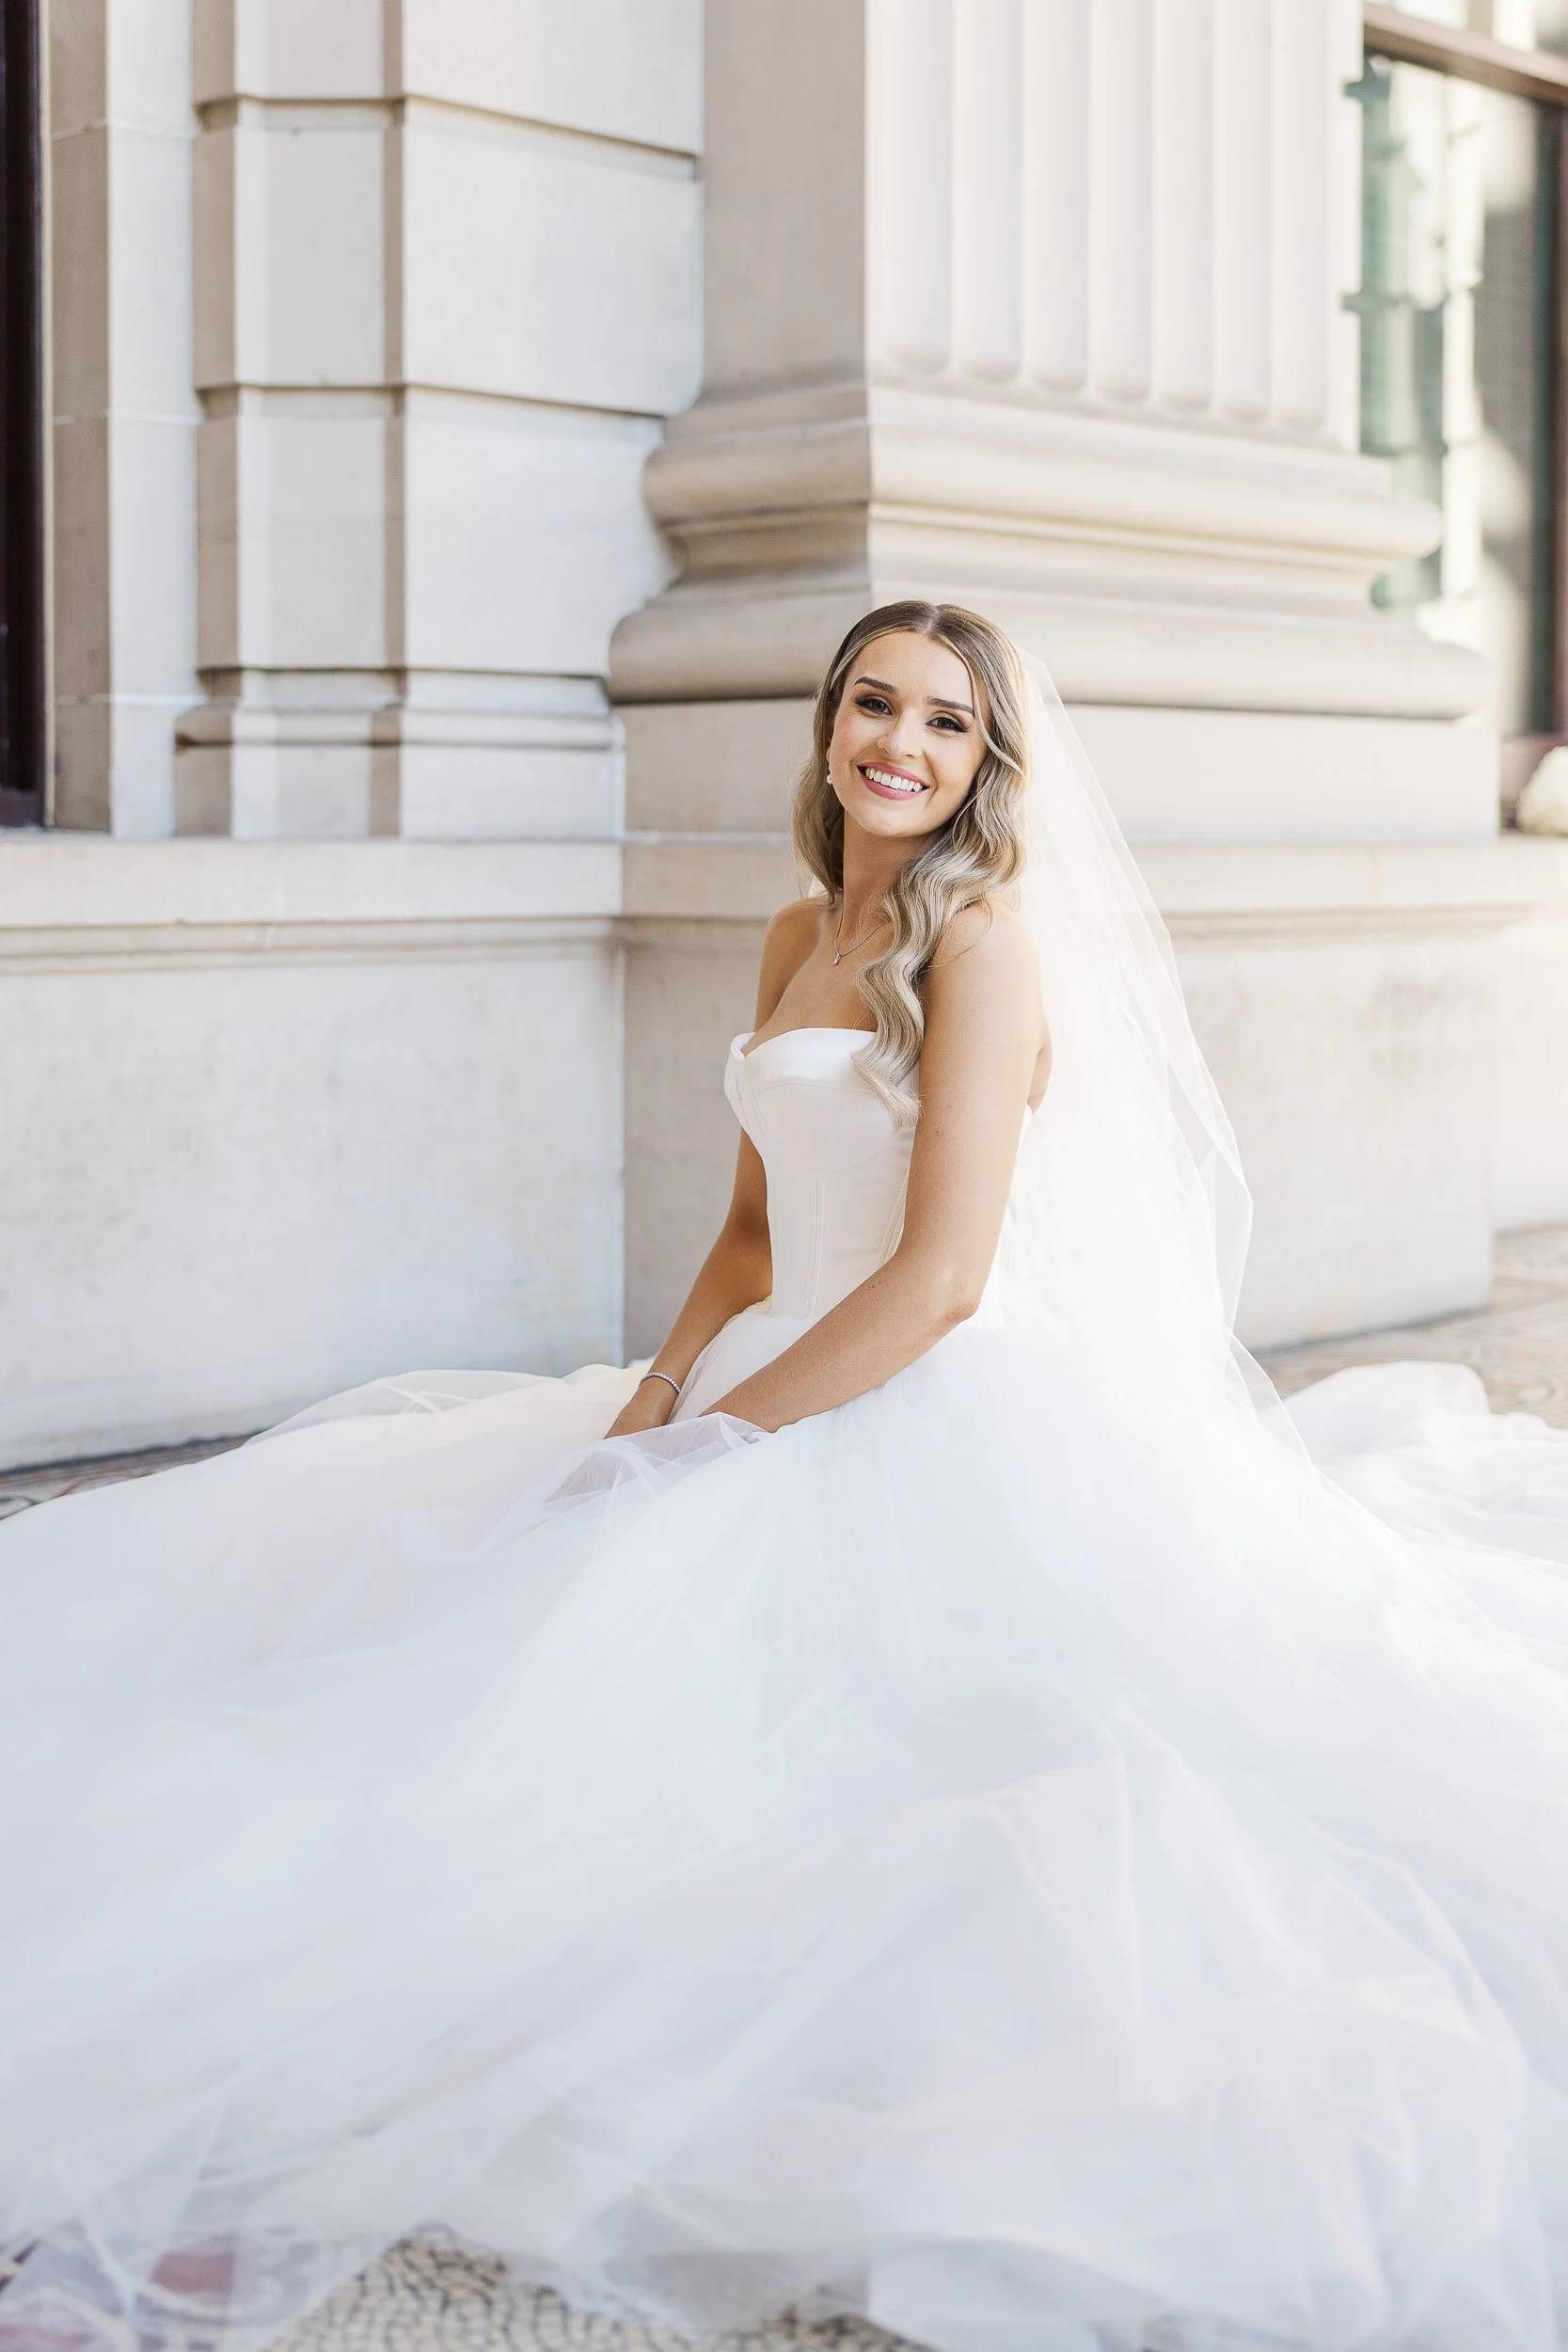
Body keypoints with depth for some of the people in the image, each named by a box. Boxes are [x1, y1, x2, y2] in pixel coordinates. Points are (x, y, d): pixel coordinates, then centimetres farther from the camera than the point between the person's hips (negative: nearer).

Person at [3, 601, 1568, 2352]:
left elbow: (939, 1279, -19)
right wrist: (648, 1408, 0)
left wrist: (702, 1446, -17)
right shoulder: (801, 937, 14)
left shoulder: (986, 936, -11)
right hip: (797, 1409, 9)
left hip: (952, 1439, -9)